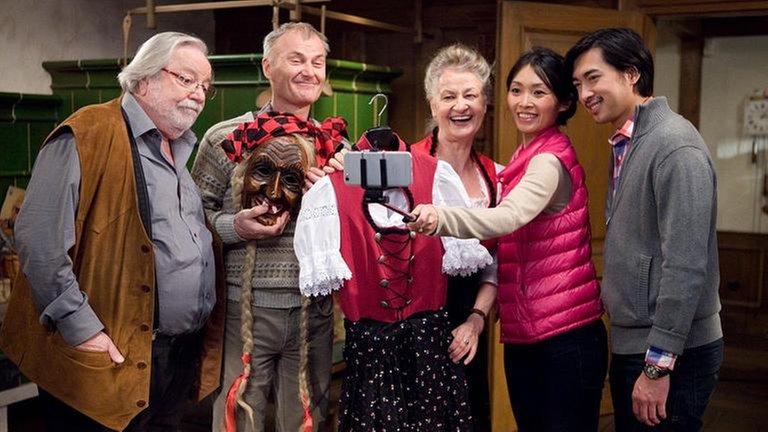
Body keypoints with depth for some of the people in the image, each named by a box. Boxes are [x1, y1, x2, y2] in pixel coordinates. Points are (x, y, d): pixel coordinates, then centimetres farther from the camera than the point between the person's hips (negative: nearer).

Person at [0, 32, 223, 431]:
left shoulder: (185, 151, 15)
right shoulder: (87, 137, -13)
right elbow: (39, 240, -20)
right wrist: (82, 330, -21)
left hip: (183, 353, 8)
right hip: (109, 360, -8)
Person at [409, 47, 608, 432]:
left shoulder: (551, 159, -15)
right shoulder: (525, 159, 13)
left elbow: (509, 216, -34)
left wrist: (439, 218, -51)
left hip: (565, 336, -8)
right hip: (522, 334, 8)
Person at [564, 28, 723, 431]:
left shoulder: (675, 145, -18)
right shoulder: (624, 145, 9)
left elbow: (685, 267, -23)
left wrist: (658, 366, -21)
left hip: (671, 353, -8)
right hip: (630, 343, 8)